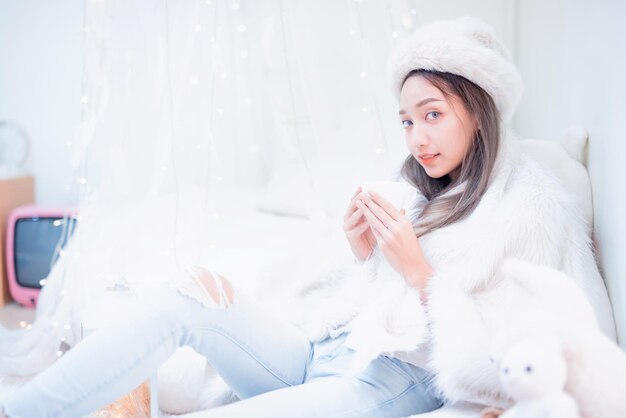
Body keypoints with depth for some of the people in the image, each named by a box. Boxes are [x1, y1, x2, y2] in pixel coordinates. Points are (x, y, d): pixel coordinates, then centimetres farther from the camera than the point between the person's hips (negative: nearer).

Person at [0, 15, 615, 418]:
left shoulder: (532, 202, -3)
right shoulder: (422, 190, 16)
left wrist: (418, 271, -14)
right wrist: (363, 255, -3)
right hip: (327, 349, 7)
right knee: (194, 298, -14)